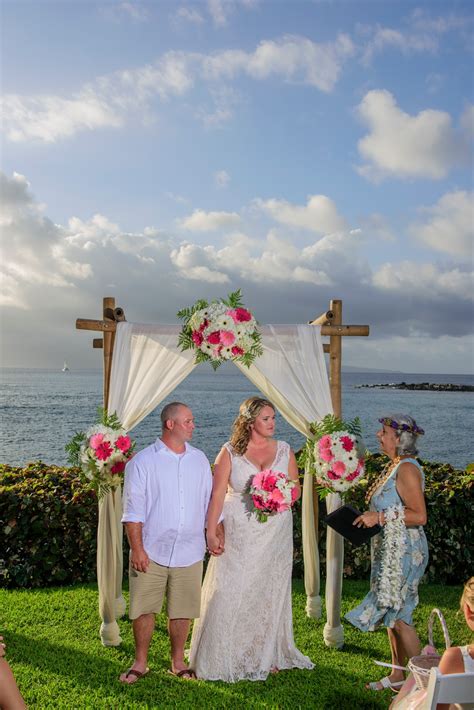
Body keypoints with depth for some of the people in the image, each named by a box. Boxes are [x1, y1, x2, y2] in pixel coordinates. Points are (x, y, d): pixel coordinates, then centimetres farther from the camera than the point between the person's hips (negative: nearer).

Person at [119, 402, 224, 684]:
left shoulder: (199, 459, 9)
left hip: (189, 552, 3)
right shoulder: (143, 461, -5)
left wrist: (218, 534, 7)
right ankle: (140, 663, 24)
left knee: (182, 609, 10)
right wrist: (137, 548, -12)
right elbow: (133, 509, -7)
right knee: (144, 608, 6)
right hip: (151, 552, -3)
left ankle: (178, 662, 28)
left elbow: (210, 500, 14)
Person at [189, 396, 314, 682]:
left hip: (275, 532, 3)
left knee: (270, 592, 10)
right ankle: (227, 656, 17)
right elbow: (217, 494, -5)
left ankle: (267, 656, 27)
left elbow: (296, 487, 12)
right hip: (238, 533, -2)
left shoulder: (284, 450, 5)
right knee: (232, 591, -1)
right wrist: (211, 532, -10)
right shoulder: (230, 452, -3)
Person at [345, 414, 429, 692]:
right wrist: (371, 516, 9)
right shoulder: (396, 465, 10)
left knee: (398, 616, -1)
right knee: (392, 614, 16)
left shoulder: (407, 469, -20)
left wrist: (380, 517, -23)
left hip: (403, 551, -10)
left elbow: (419, 515, -25)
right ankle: (398, 674, 29)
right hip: (390, 551, 10)